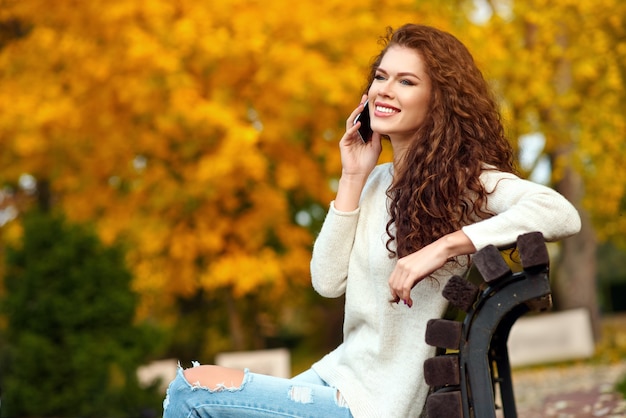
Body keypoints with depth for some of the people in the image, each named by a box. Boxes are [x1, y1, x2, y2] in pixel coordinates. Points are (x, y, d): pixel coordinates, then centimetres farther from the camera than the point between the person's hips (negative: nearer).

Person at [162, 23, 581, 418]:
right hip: (339, 376, 8)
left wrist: (444, 246, -33)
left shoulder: (465, 179, -12)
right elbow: (328, 281, 3)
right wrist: (352, 178, -1)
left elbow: (561, 213, -29)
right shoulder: (378, 180, 11)